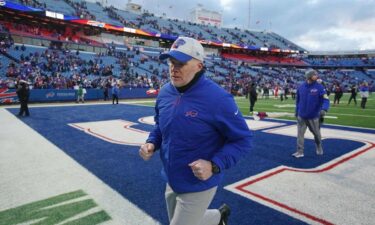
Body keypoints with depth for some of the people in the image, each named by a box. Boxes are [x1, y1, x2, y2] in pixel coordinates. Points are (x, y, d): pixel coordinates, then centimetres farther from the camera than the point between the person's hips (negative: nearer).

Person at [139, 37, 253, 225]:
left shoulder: (217, 99, -24)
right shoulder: (165, 92, -4)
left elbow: (243, 140, -17)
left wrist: (215, 165, -28)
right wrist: (152, 143, -7)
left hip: (198, 186, -6)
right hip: (171, 182, 7)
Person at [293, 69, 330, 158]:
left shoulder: (319, 87, -9)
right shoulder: (301, 87, -1)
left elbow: (325, 100, -14)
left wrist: (324, 109, -32)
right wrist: (296, 112, 13)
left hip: (314, 116, -1)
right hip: (301, 116, 2)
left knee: (317, 133, 17)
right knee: (300, 134, 2)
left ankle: (319, 147, 42)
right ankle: (300, 152, 11)